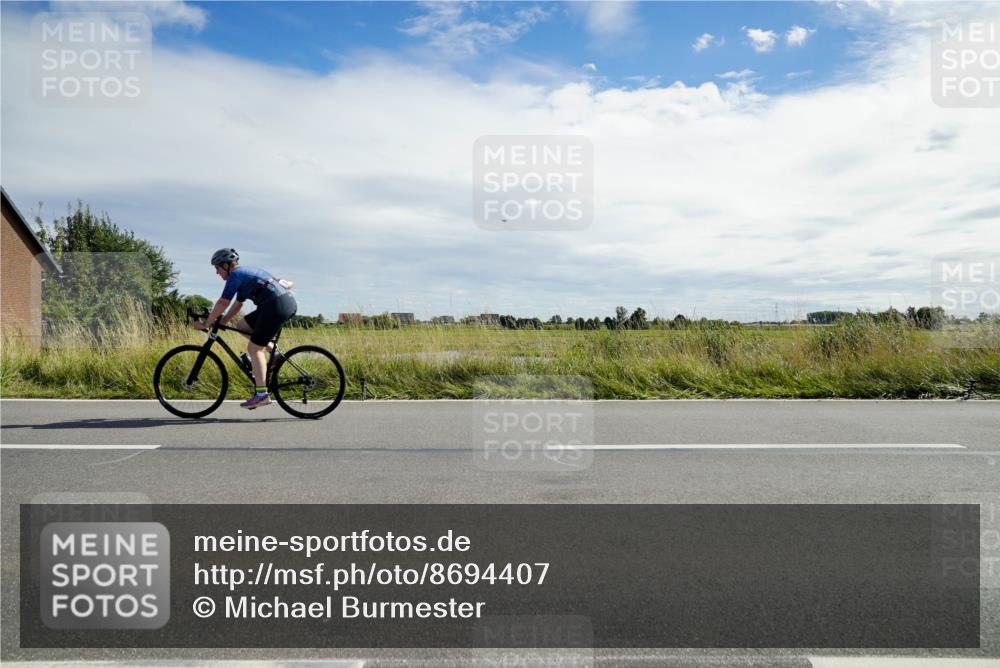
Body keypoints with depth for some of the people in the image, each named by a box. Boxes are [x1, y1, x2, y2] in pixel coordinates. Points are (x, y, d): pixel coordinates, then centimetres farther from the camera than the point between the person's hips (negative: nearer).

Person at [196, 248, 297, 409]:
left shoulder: (236, 275, -3)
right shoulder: (244, 273, 25)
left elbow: (223, 303, -7)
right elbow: (237, 305, 28)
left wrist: (206, 323, 2)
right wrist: (220, 323, 23)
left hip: (277, 305, -9)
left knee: (254, 348, -5)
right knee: (242, 326, 18)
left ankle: (261, 394, -6)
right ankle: (275, 353, 13)